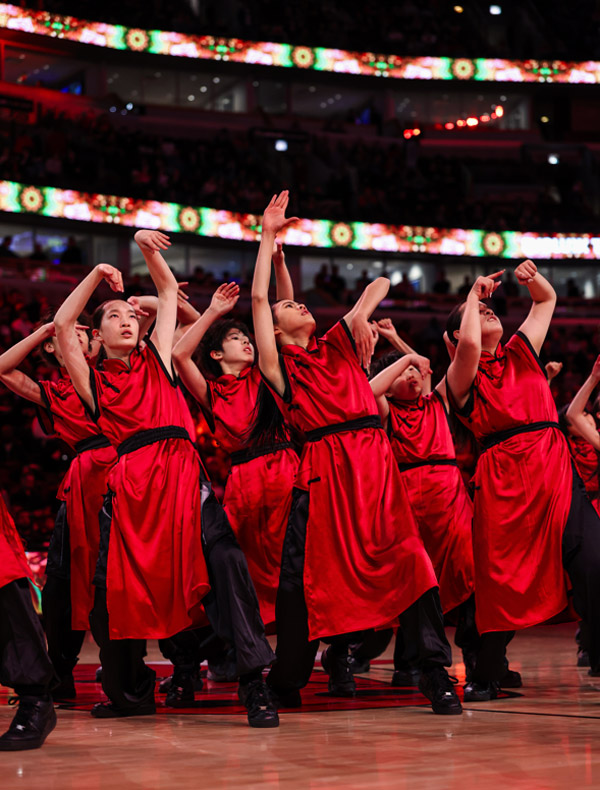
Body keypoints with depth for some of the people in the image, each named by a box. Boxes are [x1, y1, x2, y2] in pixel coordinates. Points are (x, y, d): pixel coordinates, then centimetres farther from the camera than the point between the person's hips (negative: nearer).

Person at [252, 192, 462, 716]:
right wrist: (268, 235, 7)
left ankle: (436, 671, -9)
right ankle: (287, 682, 11)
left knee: (404, 556, -10)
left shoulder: (339, 345, 23)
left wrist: (362, 316, 13)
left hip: (372, 460, 2)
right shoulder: (278, 363, 12)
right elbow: (259, 299, 3)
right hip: (322, 469, -2)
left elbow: (380, 284, 29)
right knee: (304, 572, -3)